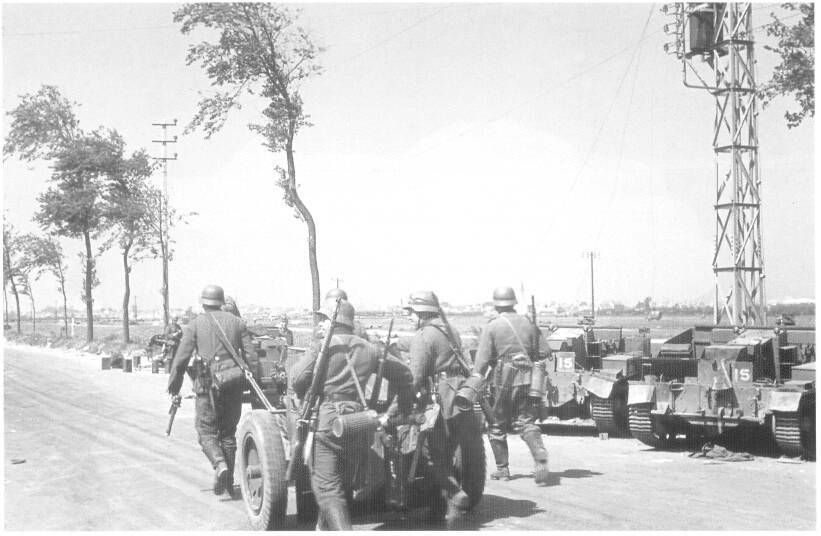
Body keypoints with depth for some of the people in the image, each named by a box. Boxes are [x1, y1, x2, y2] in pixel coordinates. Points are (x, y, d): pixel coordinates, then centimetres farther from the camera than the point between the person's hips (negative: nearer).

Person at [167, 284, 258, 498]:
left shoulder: (195, 324, 1)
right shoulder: (237, 322, 9)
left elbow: (181, 359, -2)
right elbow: (251, 357, 3)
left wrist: (173, 385, 8)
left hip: (208, 384, -3)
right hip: (234, 384, 3)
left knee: (206, 431, 7)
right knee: (228, 432, 14)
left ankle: (220, 465, -19)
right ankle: (228, 481, 17)